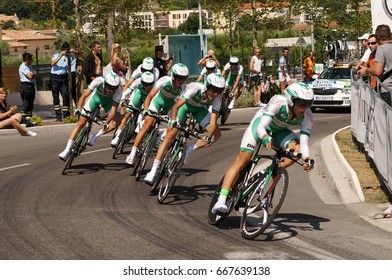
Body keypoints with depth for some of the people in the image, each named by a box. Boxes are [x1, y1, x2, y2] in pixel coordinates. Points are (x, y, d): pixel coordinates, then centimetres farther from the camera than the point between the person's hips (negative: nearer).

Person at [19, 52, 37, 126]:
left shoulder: (29, 67, 20)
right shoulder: (23, 67, -11)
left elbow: (35, 74, 16)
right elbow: (30, 76, -19)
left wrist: (33, 74, -5)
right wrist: (34, 73, 1)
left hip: (31, 86, 10)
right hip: (26, 86, -10)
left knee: (30, 104, 11)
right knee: (26, 103, -10)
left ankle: (28, 119, 16)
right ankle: (24, 120, -11)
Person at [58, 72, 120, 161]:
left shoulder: (118, 90, -35)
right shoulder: (98, 81, -37)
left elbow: (113, 109, -36)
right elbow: (84, 96, -31)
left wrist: (106, 122, -48)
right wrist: (78, 109, -44)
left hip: (108, 100, 1)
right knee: (81, 123, -9)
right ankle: (67, 149, -6)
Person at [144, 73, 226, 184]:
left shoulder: (217, 99, -30)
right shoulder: (195, 88, -39)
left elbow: (213, 121, -34)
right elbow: (176, 106, -43)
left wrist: (208, 137, -49)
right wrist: (173, 122, -58)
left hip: (199, 108, 4)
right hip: (185, 104, -4)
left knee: (217, 134, -15)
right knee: (170, 135, -18)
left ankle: (188, 151, -1)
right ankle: (153, 171, -16)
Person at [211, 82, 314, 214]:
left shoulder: (307, 116, -25)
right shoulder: (278, 102, -37)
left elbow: (304, 143, -28)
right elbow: (261, 127, -44)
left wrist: (307, 159, -47)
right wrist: (266, 138, -64)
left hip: (279, 131, 4)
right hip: (261, 122, -4)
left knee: (296, 149, -25)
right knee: (243, 159, -19)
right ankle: (221, 200, -22)